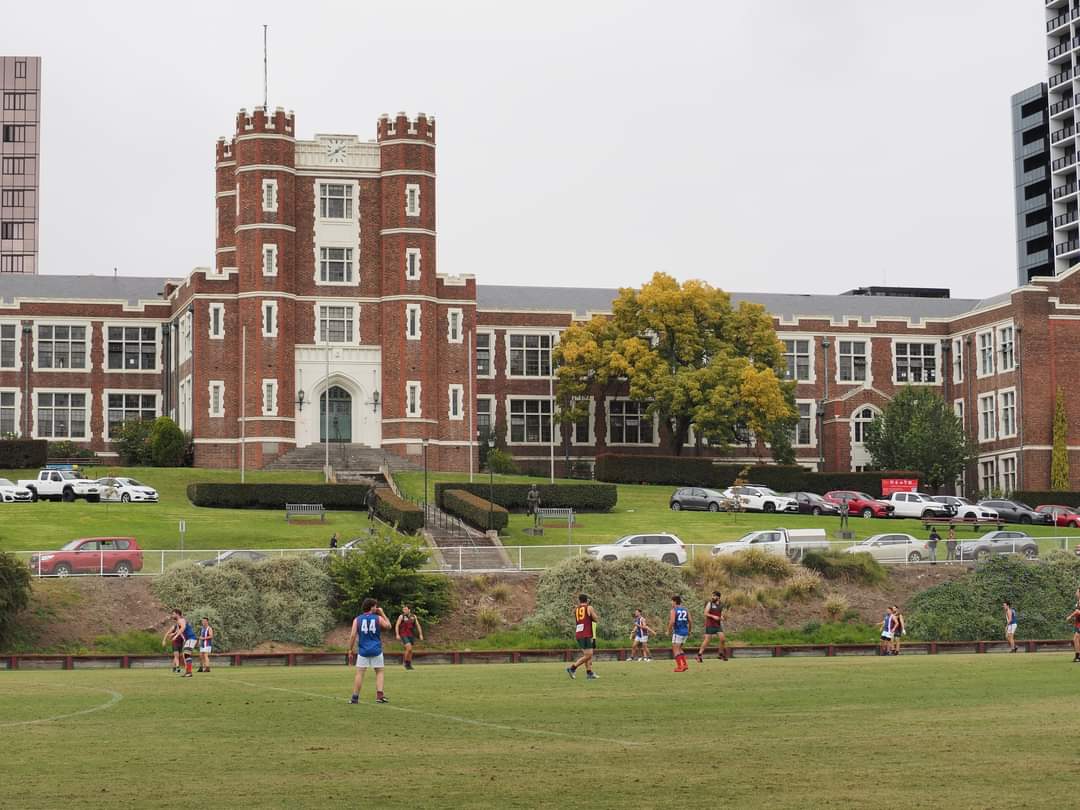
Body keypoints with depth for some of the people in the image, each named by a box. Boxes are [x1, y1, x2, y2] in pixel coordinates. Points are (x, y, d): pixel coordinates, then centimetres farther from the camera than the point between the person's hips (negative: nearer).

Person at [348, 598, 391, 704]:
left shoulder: (357, 620, 1)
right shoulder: (378, 618, 0)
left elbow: (353, 635, -4)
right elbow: (388, 626, 18)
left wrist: (350, 650, 2)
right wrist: (382, 614, 21)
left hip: (363, 650, 1)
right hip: (376, 650, -1)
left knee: (359, 673, 2)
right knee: (380, 672, 11)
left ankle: (355, 697, 0)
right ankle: (379, 695, 0)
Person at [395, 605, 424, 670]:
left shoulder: (413, 617, 6)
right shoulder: (401, 617, -4)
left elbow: (418, 625, 11)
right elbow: (397, 625, -6)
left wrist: (420, 634, 5)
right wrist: (397, 634, -15)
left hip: (411, 635, 4)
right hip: (404, 635, -4)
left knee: (410, 650, 8)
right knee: (409, 648, -18)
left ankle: (409, 664, 20)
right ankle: (405, 661, -1)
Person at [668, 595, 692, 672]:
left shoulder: (673, 610, -6)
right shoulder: (685, 610, 12)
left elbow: (672, 621, -18)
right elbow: (690, 621, 7)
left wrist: (669, 630, -6)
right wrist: (689, 630, 19)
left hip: (677, 632, -7)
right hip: (685, 632, 7)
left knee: (675, 649, 0)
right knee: (679, 649, 20)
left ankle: (679, 667, -8)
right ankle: (685, 664, 12)